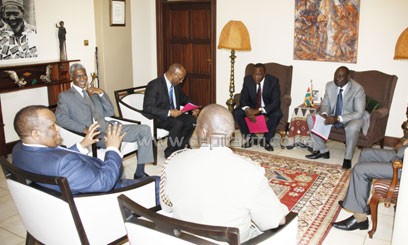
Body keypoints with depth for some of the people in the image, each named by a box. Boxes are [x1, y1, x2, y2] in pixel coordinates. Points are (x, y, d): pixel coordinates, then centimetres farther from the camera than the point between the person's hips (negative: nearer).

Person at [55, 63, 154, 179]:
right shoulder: (64, 96, 10)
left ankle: (139, 174, -10)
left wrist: (102, 93, 4)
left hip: (107, 127, 6)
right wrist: (83, 129, -20)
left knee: (144, 129, -11)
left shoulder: (93, 93, 25)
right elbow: (60, 118, -6)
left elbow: (110, 112, 19)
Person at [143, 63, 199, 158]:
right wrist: (169, 113, -31)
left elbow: (184, 98, 21)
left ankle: (180, 149, -3)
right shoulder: (154, 85, -18)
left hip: (174, 114, 8)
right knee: (178, 124, -32)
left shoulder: (176, 85, 5)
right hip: (157, 118, -7)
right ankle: (170, 153, -12)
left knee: (193, 120, -16)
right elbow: (148, 108, -23)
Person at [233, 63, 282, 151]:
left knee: (277, 114, -34)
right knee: (236, 113, -24)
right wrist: (247, 109, -34)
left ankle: (266, 140, -14)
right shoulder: (247, 79, -11)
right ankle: (248, 136, -6)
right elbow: (243, 98, -10)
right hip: (252, 107, 2)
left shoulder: (273, 81, -18)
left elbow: (276, 101, -23)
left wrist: (260, 110, -38)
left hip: (268, 108, -2)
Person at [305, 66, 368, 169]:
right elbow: (325, 104, 3)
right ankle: (322, 150, -3)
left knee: (353, 127, -40)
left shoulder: (358, 89, -22)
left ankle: (348, 158, -17)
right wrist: (324, 113, -22)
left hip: (352, 118, -5)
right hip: (333, 116, 6)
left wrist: (338, 118, -35)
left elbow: (359, 113, -25)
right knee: (310, 118, -12)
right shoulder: (329, 85, -7)